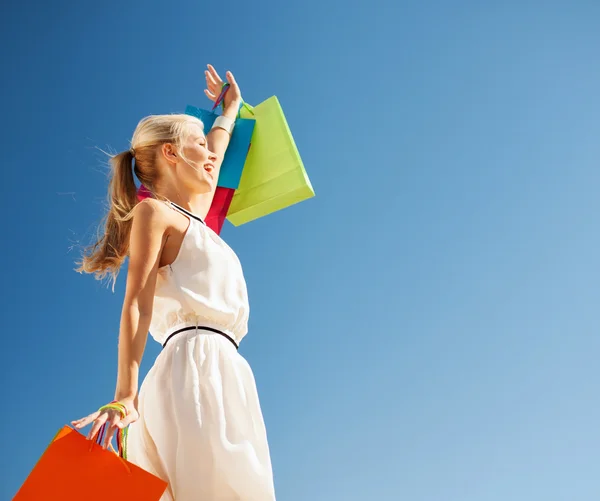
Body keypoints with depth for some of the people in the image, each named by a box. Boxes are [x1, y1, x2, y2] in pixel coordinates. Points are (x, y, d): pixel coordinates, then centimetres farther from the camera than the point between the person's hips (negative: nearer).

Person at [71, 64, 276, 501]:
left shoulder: (191, 217, 30)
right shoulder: (152, 212, 6)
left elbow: (214, 157, 49)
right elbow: (137, 304, -7)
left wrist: (231, 108, 64)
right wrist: (125, 396, -16)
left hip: (223, 370, 8)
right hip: (196, 363, -8)